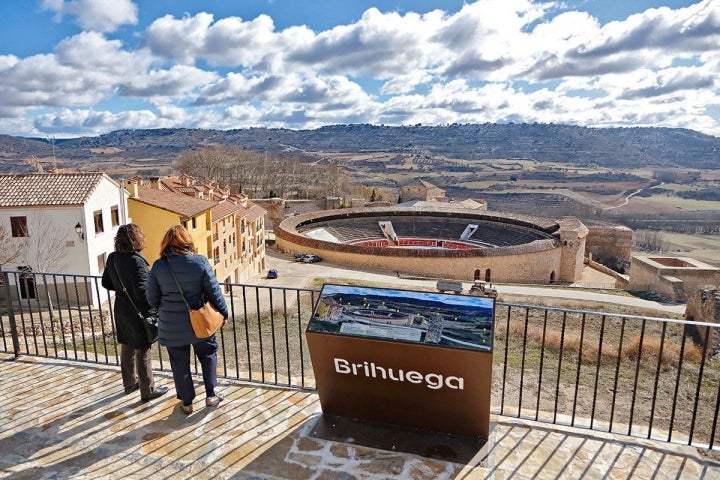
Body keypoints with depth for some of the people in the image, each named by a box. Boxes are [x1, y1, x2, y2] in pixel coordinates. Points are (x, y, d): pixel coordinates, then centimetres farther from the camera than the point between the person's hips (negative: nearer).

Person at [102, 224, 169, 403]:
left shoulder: (112, 258, -1)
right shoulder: (136, 262, -26)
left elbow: (106, 283, 11)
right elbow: (143, 292, -27)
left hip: (122, 312, 8)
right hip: (139, 314, -7)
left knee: (127, 348, 21)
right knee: (143, 353, 5)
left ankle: (130, 383, 38)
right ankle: (147, 391, 18)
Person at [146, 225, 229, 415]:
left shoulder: (158, 266, -8)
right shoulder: (200, 262, -13)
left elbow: (152, 297, 1)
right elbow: (214, 291, -7)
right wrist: (223, 312, 6)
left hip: (172, 326, 1)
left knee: (180, 364, 15)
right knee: (208, 356, 21)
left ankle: (187, 402, 27)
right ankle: (211, 394, 26)